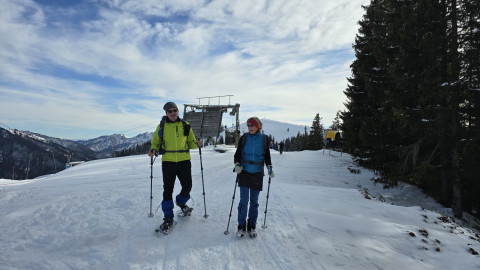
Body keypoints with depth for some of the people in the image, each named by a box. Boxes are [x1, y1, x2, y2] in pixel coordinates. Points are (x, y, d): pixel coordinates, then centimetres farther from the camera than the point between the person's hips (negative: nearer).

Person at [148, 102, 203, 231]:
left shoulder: (185, 125, 7)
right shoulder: (161, 126, 4)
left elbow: (191, 142, 12)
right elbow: (155, 142, 11)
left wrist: (197, 143, -10)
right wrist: (153, 150, -10)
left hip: (184, 161, 1)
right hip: (168, 162, -1)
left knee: (187, 186, 6)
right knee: (168, 190, 2)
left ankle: (181, 202, 40)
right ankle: (168, 218, 15)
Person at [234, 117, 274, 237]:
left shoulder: (264, 138, 2)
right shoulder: (244, 138, 0)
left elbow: (267, 155, 12)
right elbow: (237, 154, 6)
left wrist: (269, 167, 1)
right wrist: (237, 164, -10)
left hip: (257, 174, 1)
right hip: (244, 173, -1)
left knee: (254, 201, 7)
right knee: (244, 200, -3)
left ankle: (251, 226, 22)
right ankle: (241, 226, 13)